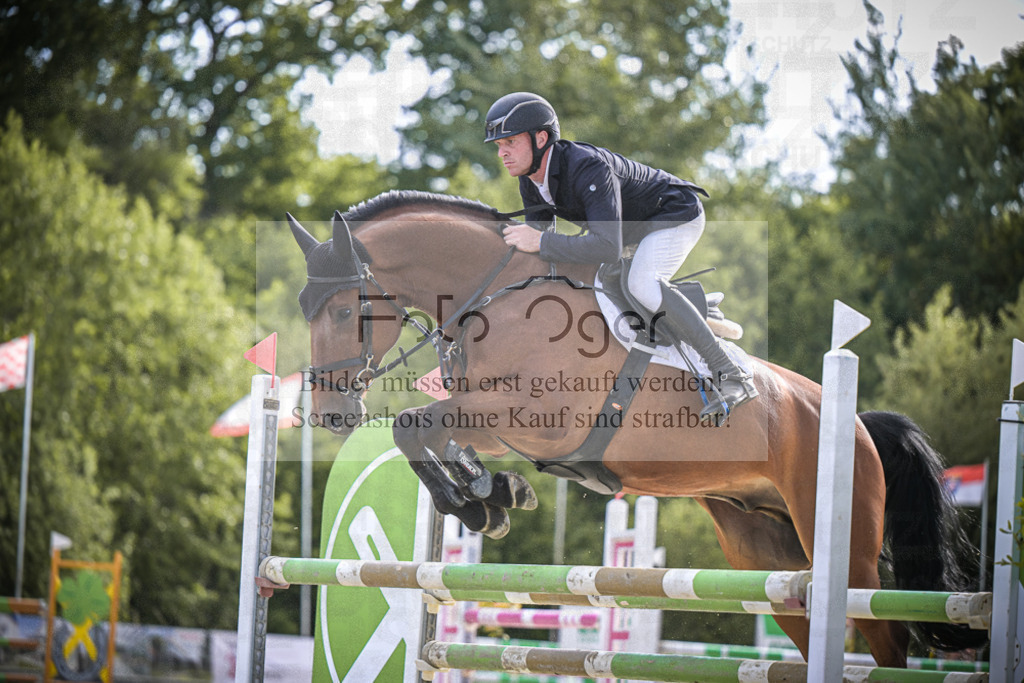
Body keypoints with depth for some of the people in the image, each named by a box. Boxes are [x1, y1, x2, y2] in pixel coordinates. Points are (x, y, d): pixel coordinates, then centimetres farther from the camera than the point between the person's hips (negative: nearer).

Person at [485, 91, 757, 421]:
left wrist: (540, 242, -47)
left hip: (677, 214, -10)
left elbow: (608, 248, -47)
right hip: (629, 224, 10)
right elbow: (539, 230, 6)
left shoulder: (588, 168, -38)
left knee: (642, 286, -32)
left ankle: (731, 377, -28)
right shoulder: (531, 181, -10)